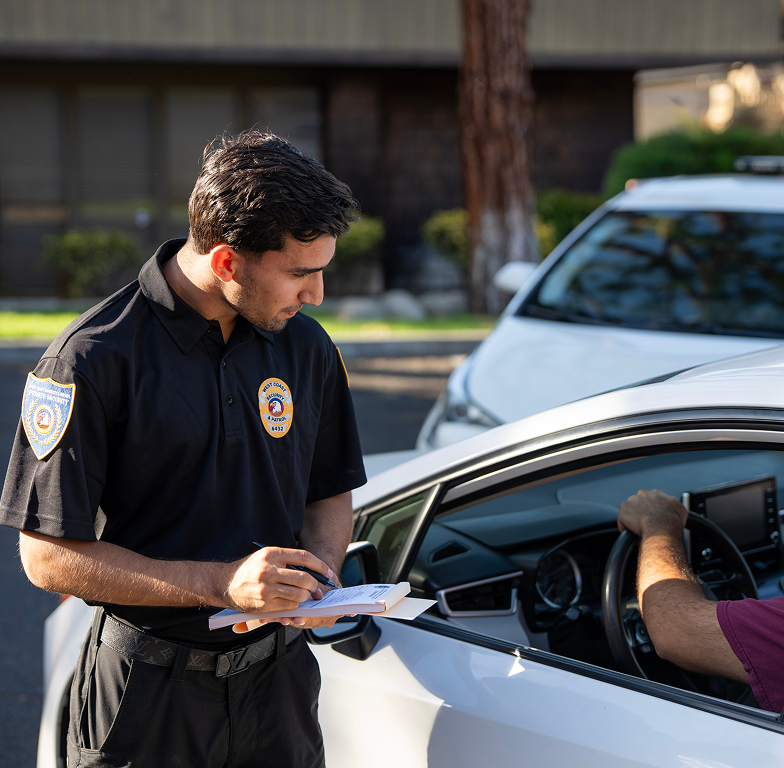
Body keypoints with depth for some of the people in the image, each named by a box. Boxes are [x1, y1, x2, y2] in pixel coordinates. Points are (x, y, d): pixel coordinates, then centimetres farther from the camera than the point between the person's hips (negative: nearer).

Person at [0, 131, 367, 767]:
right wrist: (221, 583, -24)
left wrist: (320, 576, -8)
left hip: (279, 680, 5)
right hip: (147, 692, -4)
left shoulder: (307, 348, 1)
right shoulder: (94, 359, -17)